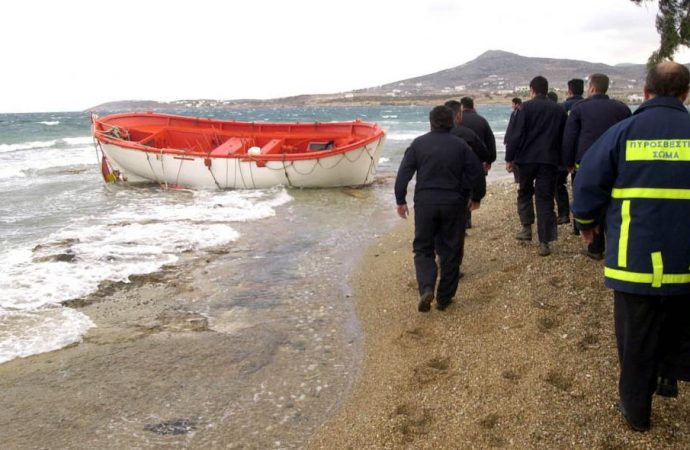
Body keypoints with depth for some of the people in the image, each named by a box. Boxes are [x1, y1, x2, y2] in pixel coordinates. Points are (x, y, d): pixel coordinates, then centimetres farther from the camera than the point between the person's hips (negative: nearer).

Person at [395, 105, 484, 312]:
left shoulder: (418, 144, 0)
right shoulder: (461, 145, 0)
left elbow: (403, 173, -2)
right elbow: (476, 173, 1)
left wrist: (400, 200, 5)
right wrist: (476, 197, 16)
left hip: (425, 202, 0)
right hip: (453, 204, 0)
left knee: (423, 248, 9)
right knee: (450, 251, 10)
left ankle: (426, 289, -14)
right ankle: (444, 298, 15)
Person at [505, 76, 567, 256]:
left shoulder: (527, 107, -4)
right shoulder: (559, 110, 8)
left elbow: (517, 134, -9)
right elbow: (563, 137, 12)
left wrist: (510, 158, -3)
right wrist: (564, 161, 19)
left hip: (527, 158, -2)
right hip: (550, 160, 2)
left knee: (524, 192, 21)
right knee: (545, 199, 3)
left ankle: (527, 228, 14)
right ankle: (544, 242, 0)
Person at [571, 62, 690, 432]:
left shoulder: (623, 132, -5)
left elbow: (588, 183, -3)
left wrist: (586, 222, 15)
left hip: (636, 259, -1)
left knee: (636, 337, 11)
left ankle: (636, 410, 23)